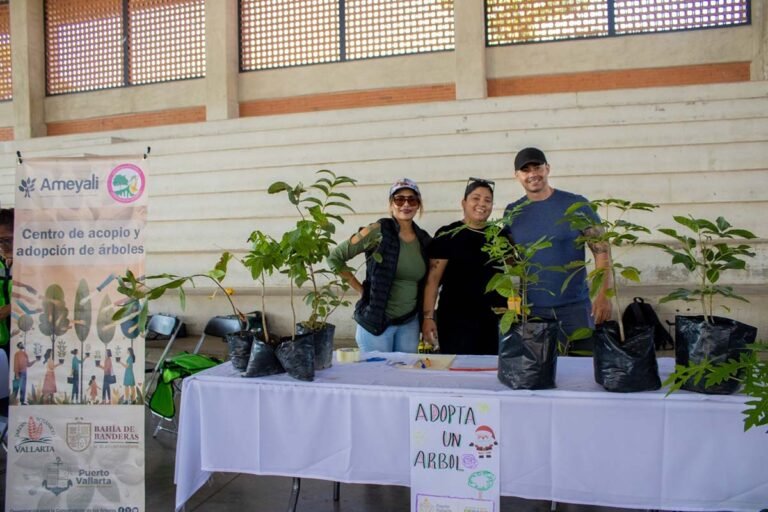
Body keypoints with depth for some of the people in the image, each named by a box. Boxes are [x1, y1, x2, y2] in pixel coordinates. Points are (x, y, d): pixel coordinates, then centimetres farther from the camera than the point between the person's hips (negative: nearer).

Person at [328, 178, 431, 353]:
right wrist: (360, 288, -8)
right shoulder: (378, 231, -11)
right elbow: (335, 257, -8)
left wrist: (427, 317, 6)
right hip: (376, 320, -5)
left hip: (410, 323, 5)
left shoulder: (425, 240, 4)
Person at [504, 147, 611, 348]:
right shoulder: (512, 212, 4)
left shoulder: (576, 204, -5)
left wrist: (603, 294, -13)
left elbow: (601, 249, -5)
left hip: (575, 305, -2)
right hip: (531, 308, 2)